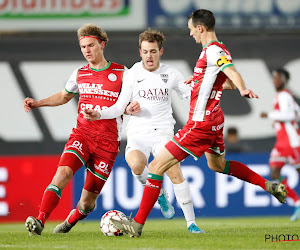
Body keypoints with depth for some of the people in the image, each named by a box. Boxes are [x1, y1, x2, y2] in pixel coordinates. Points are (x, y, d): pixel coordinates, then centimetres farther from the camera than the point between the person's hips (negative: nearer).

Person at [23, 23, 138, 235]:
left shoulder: (121, 73, 1)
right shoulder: (79, 74, 12)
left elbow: (133, 103, 7)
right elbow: (64, 96, 30)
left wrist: (133, 108, -18)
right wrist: (37, 103, 16)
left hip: (107, 142, -2)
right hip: (81, 134, 2)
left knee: (87, 203, 2)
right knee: (64, 171, -28)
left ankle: (69, 222, 33)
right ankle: (39, 222, -34)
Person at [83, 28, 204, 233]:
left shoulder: (171, 74, 6)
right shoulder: (132, 74, 3)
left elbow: (193, 95, 13)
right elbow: (120, 107, 5)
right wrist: (99, 115, -10)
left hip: (163, 132, 0)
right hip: (138, 133, 0)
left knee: (175, 171, -20)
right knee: (136, 164, -32)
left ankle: (191, 222, -12)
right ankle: (159, 193, 0)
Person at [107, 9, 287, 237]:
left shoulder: (212, 50, -18)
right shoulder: (219, 50, 11)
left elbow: (232, 73, -35)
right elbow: (229, 82, 24)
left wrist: (243, 90, -54)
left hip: (200, 124, -11)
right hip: (214, 120, 11)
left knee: (157, 166, -9)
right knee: (217, 164, 35)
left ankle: (137, 224, -8)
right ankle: (269, 186, 32)